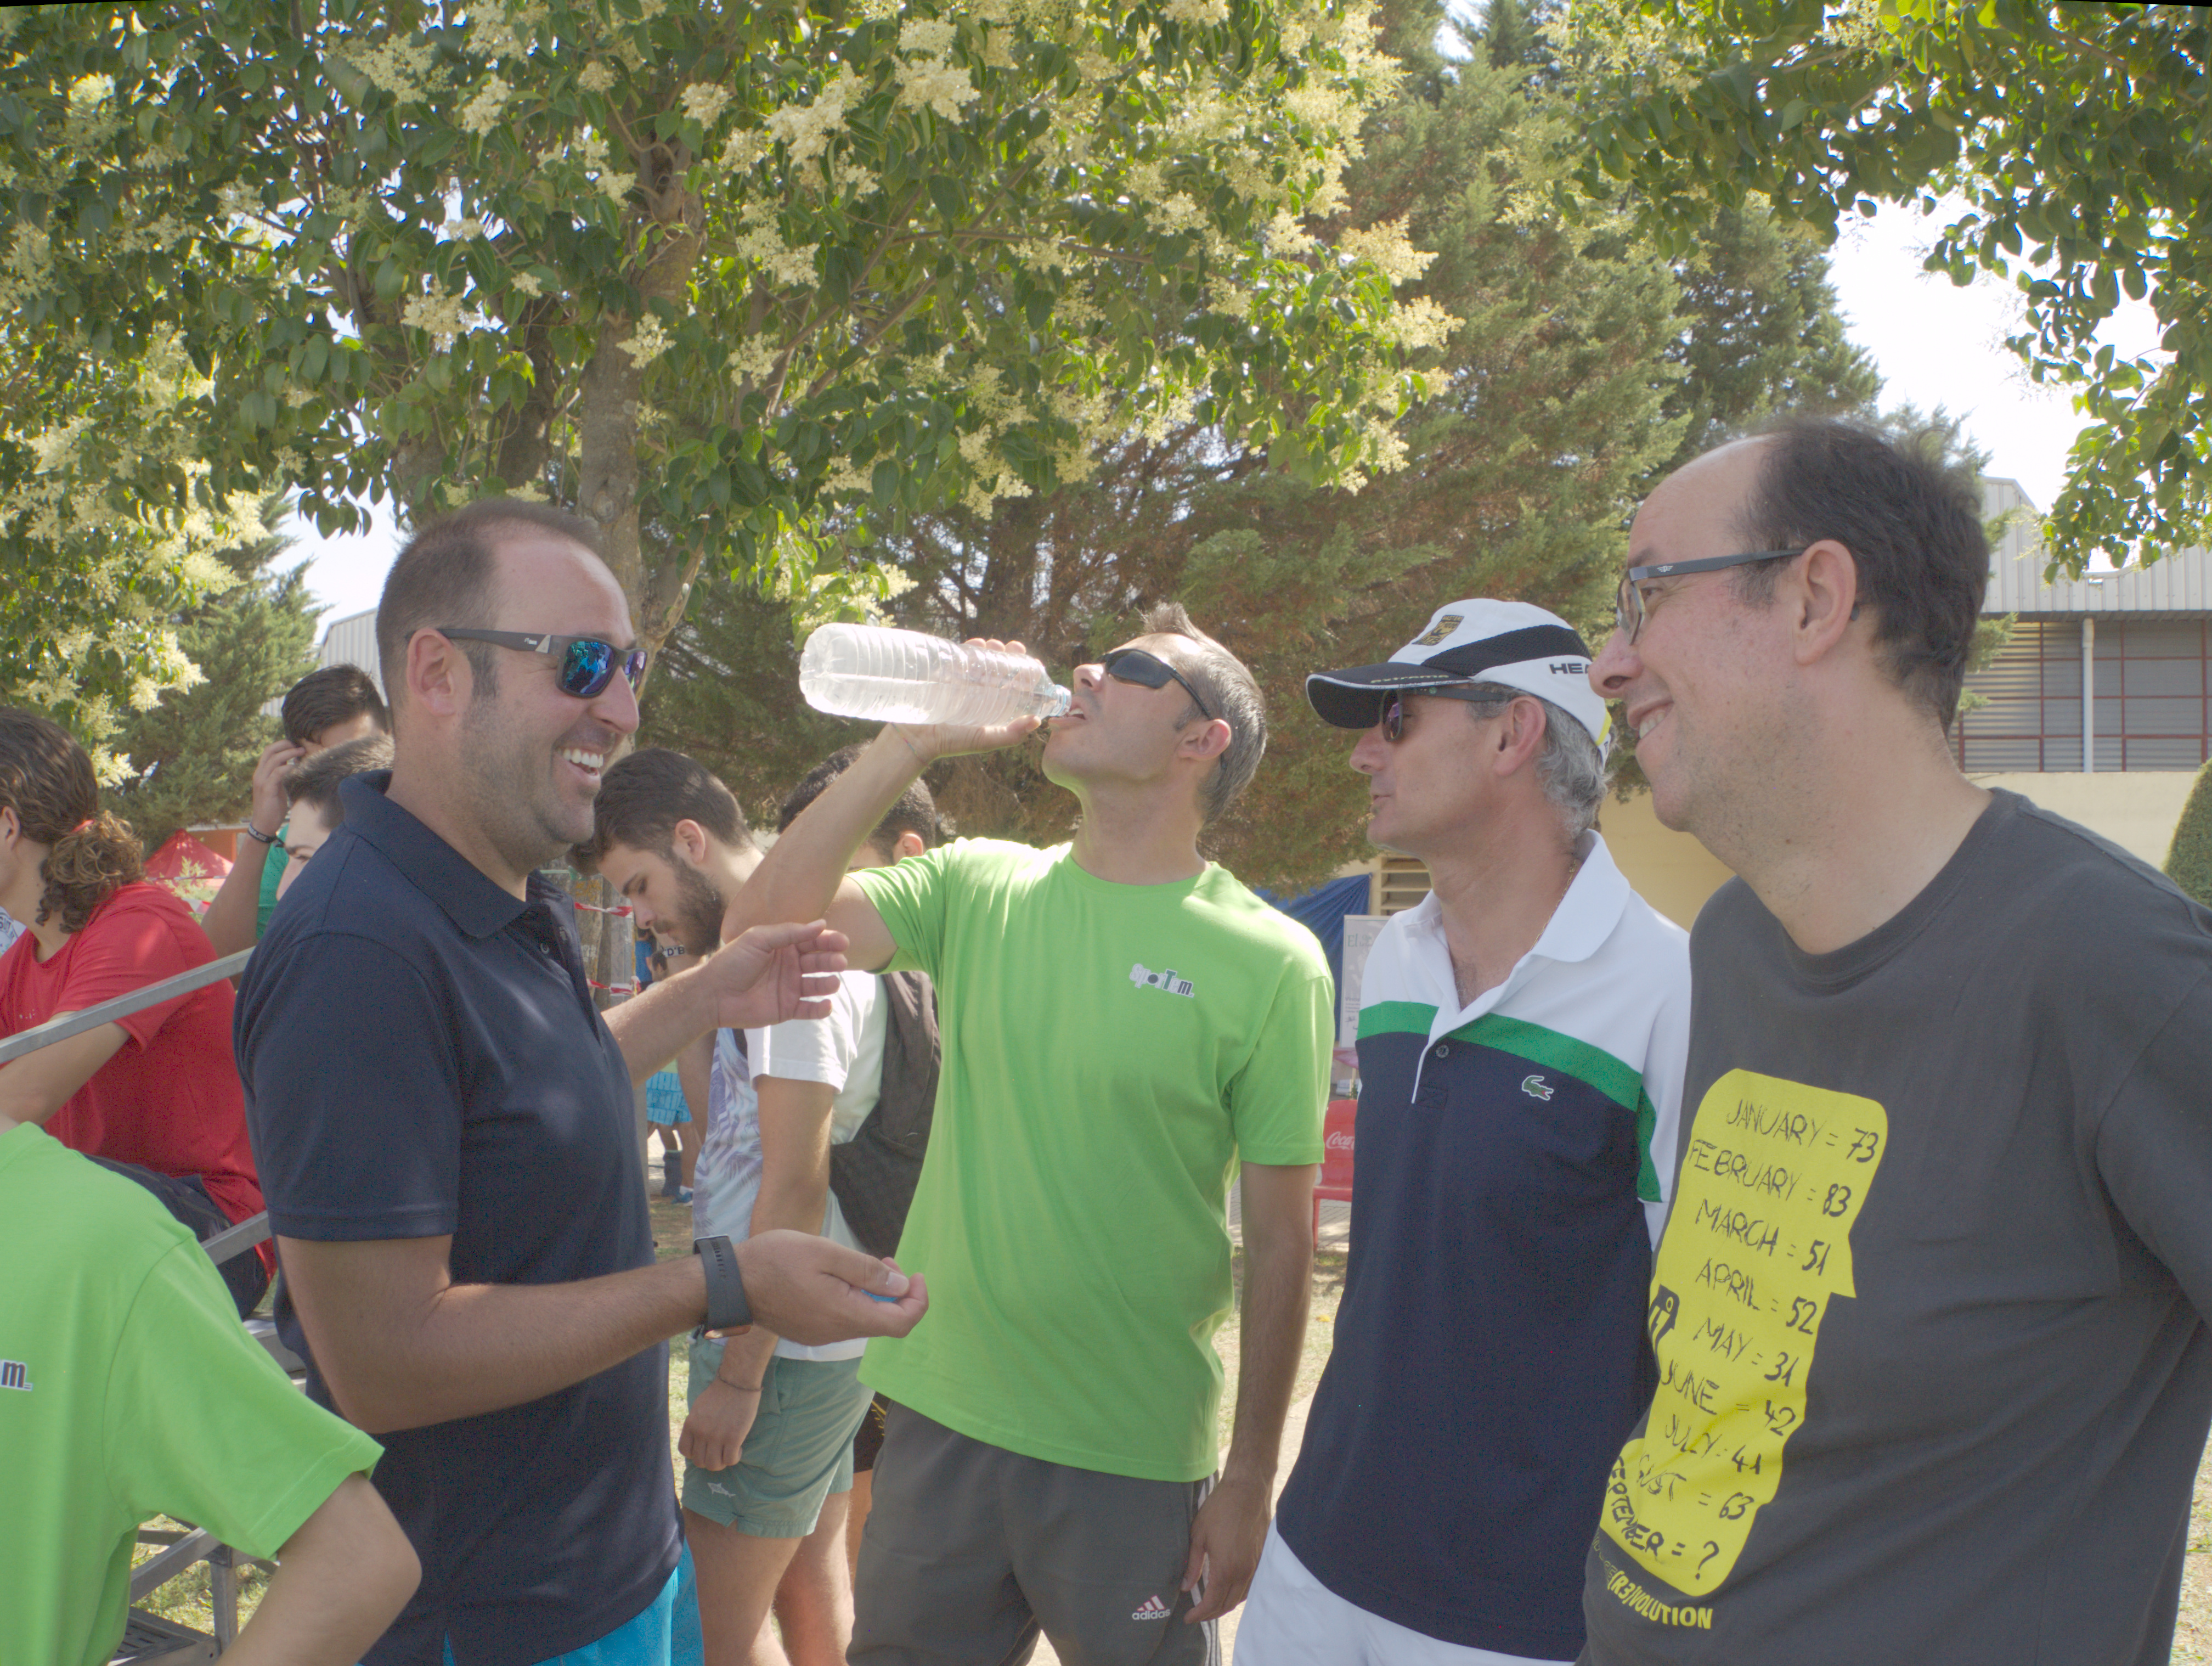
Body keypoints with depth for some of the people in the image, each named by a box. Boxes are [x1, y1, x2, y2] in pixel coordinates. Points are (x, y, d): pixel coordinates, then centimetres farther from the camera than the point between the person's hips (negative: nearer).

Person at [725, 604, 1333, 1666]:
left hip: (1135, 1463, -3)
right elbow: (764, 923, -8)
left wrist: (1249, 1481, -5)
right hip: (941, 1420, 4)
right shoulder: (981, 887, 2)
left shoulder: (1271, 962, -10)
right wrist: (910, 743, -11)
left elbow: (1281, 1239, -7)